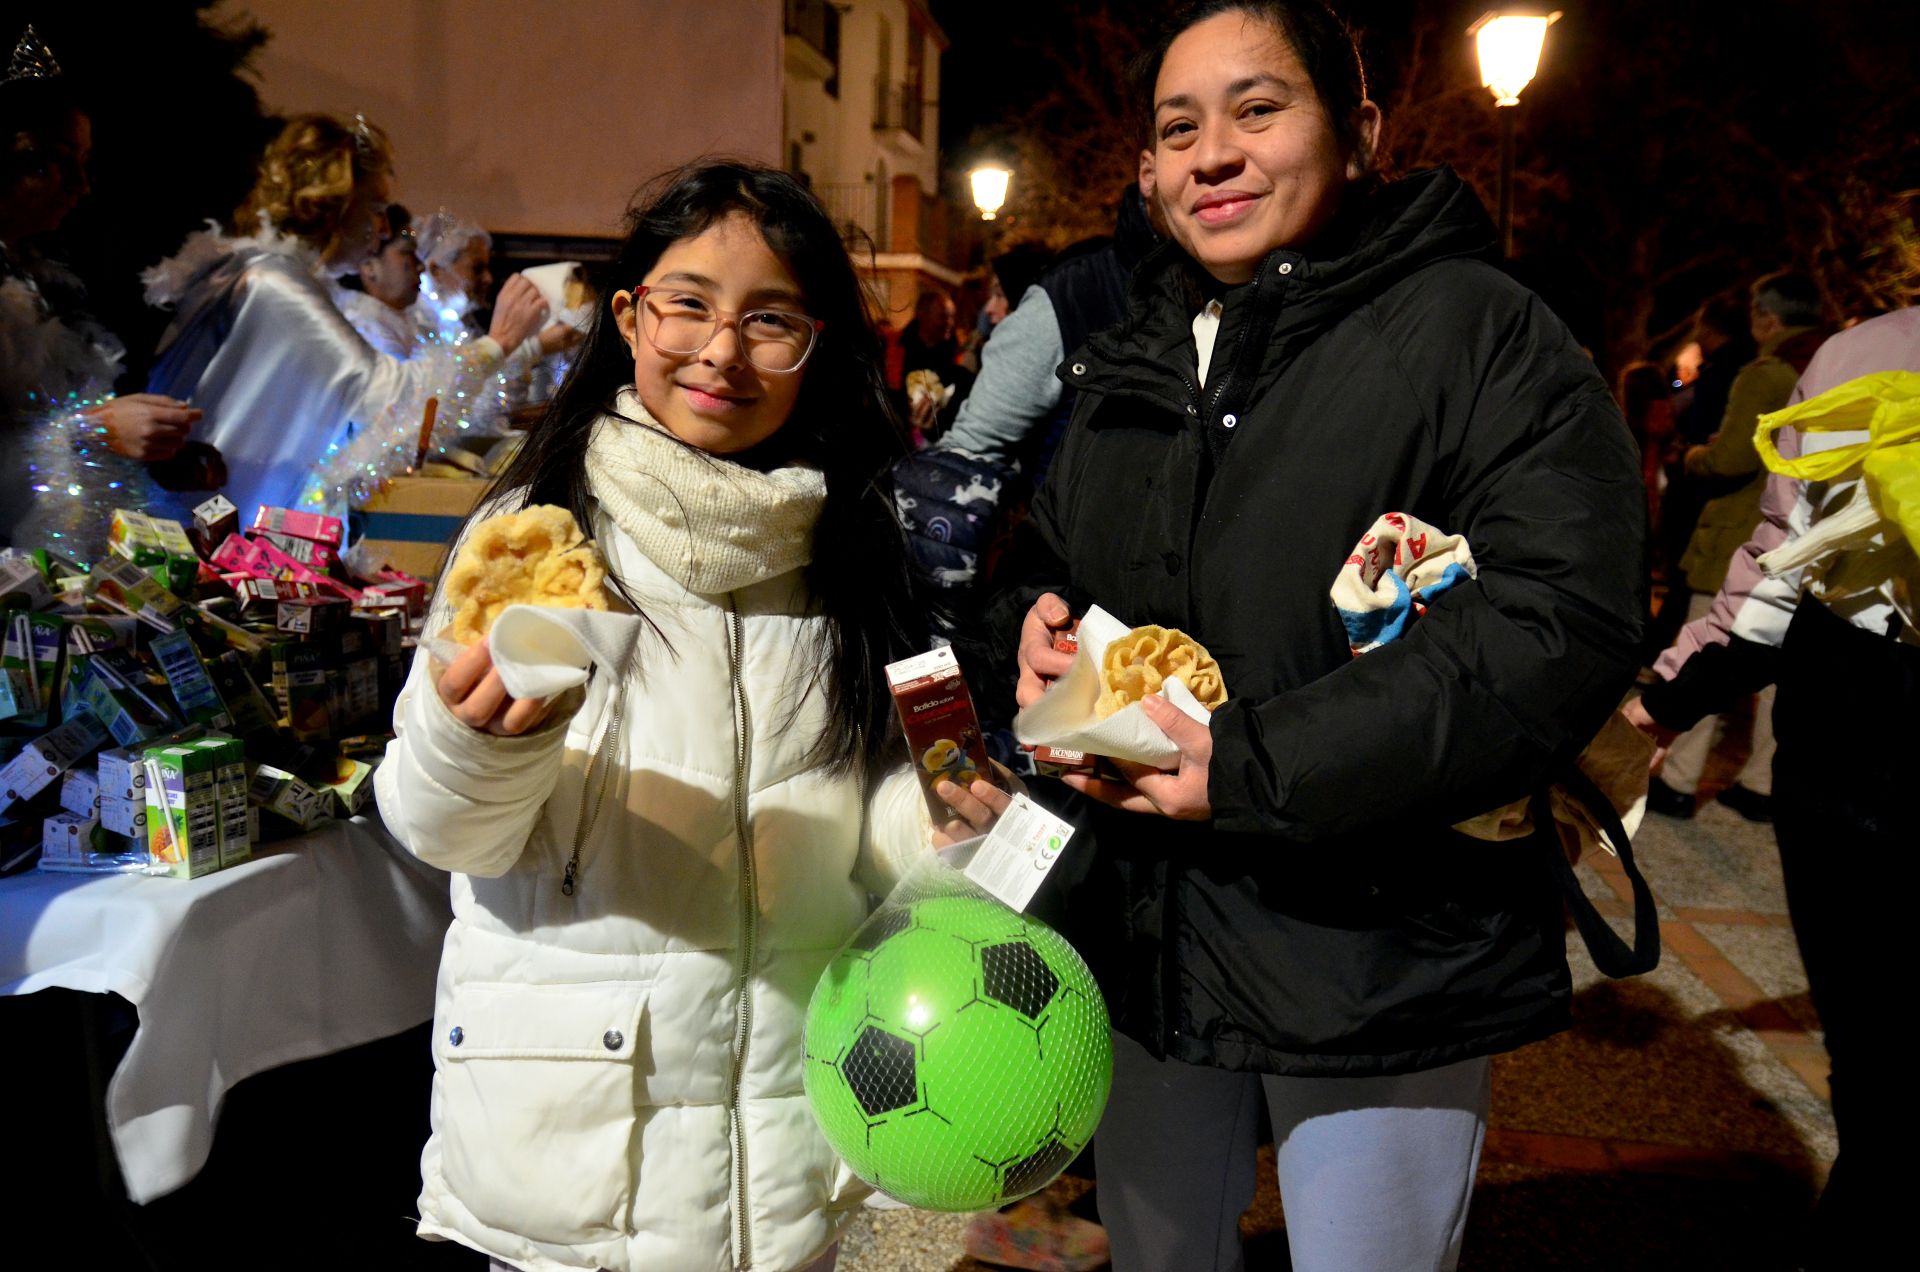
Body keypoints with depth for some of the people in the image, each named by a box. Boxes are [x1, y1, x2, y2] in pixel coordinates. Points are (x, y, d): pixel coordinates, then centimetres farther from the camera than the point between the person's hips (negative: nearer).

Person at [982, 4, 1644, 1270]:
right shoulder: (1128, 360, 9)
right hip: (1145, 932, 6)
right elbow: (1043, 559, 20)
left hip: (1379, 961, -5)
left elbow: (1562, 622, -22)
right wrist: (1032, 626, -6)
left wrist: (1257, 766, -26)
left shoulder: (1482, 331, -11)